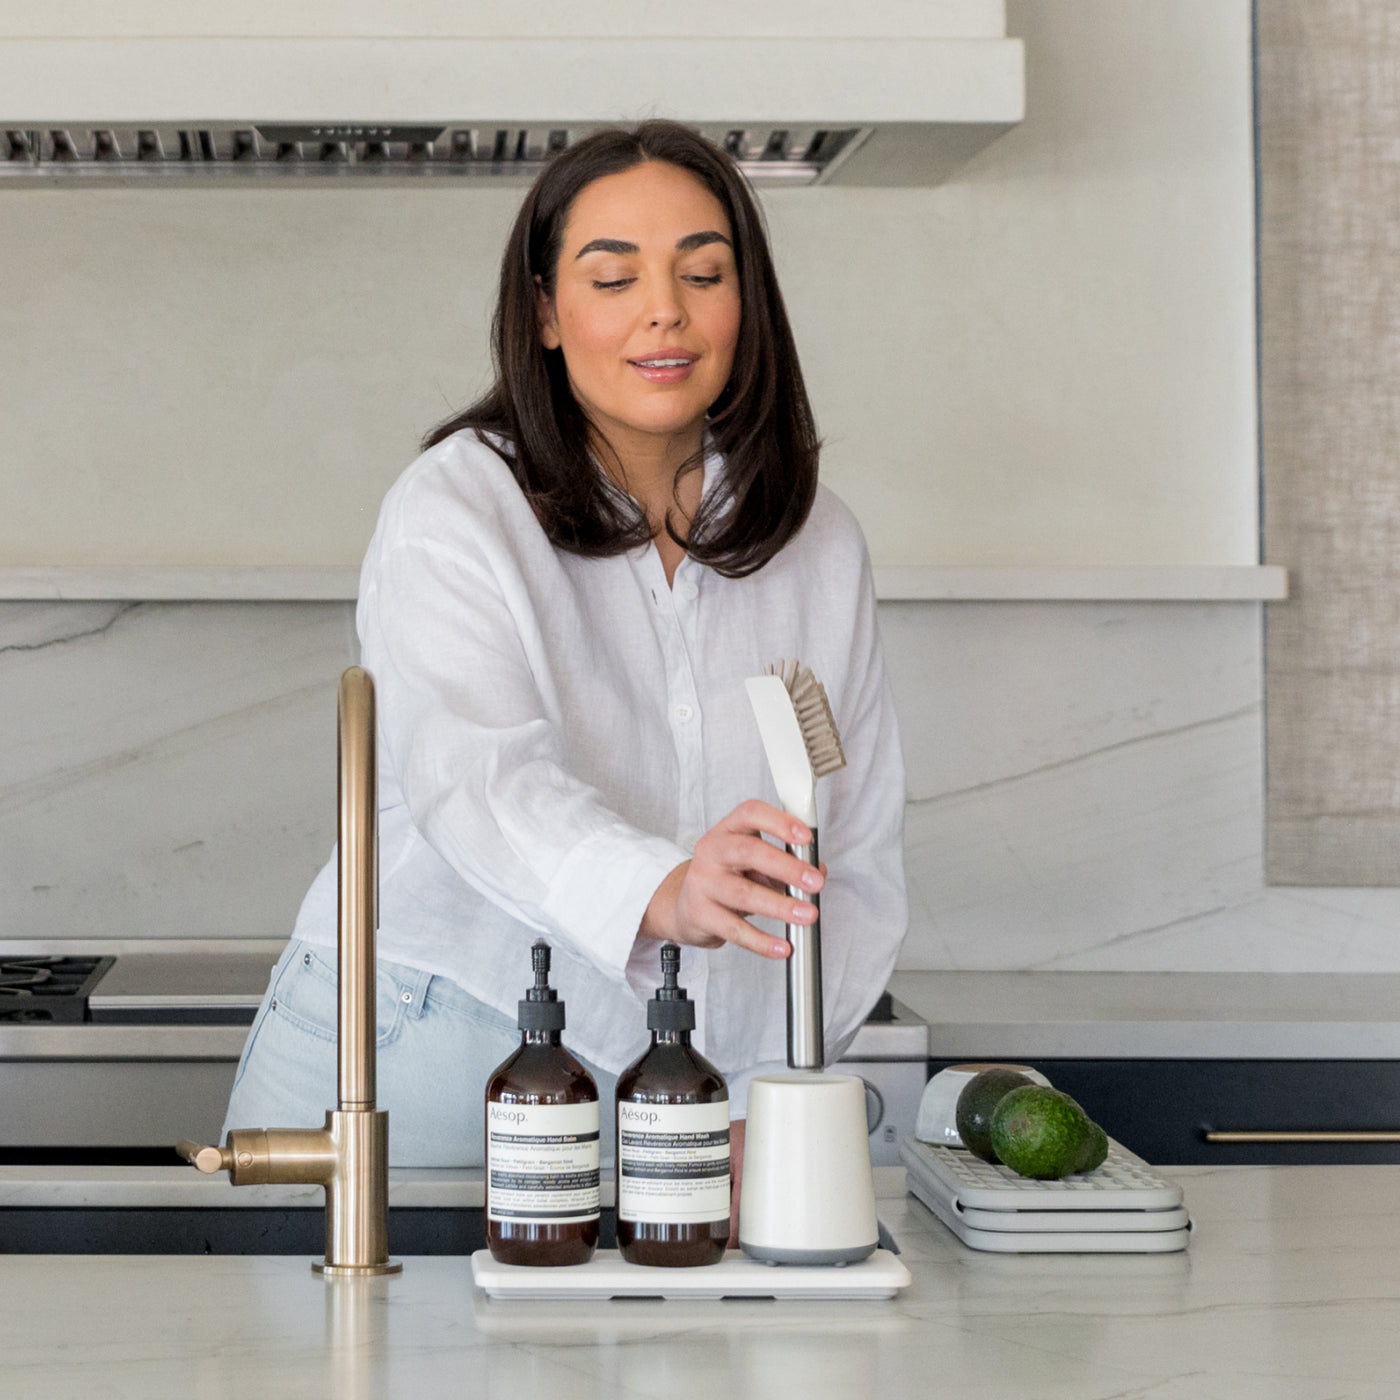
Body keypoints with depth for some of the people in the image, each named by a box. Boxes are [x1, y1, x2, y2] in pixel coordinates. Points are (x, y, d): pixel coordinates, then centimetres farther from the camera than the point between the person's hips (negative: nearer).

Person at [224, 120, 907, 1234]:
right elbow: (479, 778, -25)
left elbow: (862, 863, 8)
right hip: (417, 1059, -2)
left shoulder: (819, 545, 6)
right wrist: (657, 893, -45)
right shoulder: (455, 511, -7)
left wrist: (763, 1103, -6)